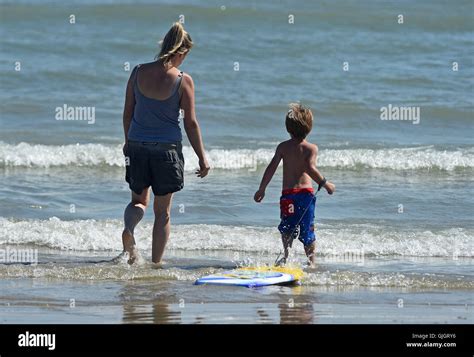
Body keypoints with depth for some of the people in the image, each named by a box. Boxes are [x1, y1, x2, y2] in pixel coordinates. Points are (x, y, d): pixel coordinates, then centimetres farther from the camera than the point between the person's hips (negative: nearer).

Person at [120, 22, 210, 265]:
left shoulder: (138, 72, -2)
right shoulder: (183, 80, -11)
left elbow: (127, 112, 6)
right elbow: (190, 123, -8)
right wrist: (202, 158, 0)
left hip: (137, 145, 2)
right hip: (167, 148, -2)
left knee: (139, 200, 19)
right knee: (162, 210, 10)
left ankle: (129, 229, -13)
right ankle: (155, 265, 11)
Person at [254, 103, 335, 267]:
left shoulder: (283, 147, 3)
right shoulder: (311, 148, -2)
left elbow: (272, 167, -2)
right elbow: (310, 168, -16)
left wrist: (261, 189, 6)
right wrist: (325, 184, -6)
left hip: (288, 193, 0)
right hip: (306, 191, 0)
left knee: (286, 227, 2)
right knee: (307, 229, 11)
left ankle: (286, 254, -20)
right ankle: (311, 261, 13)